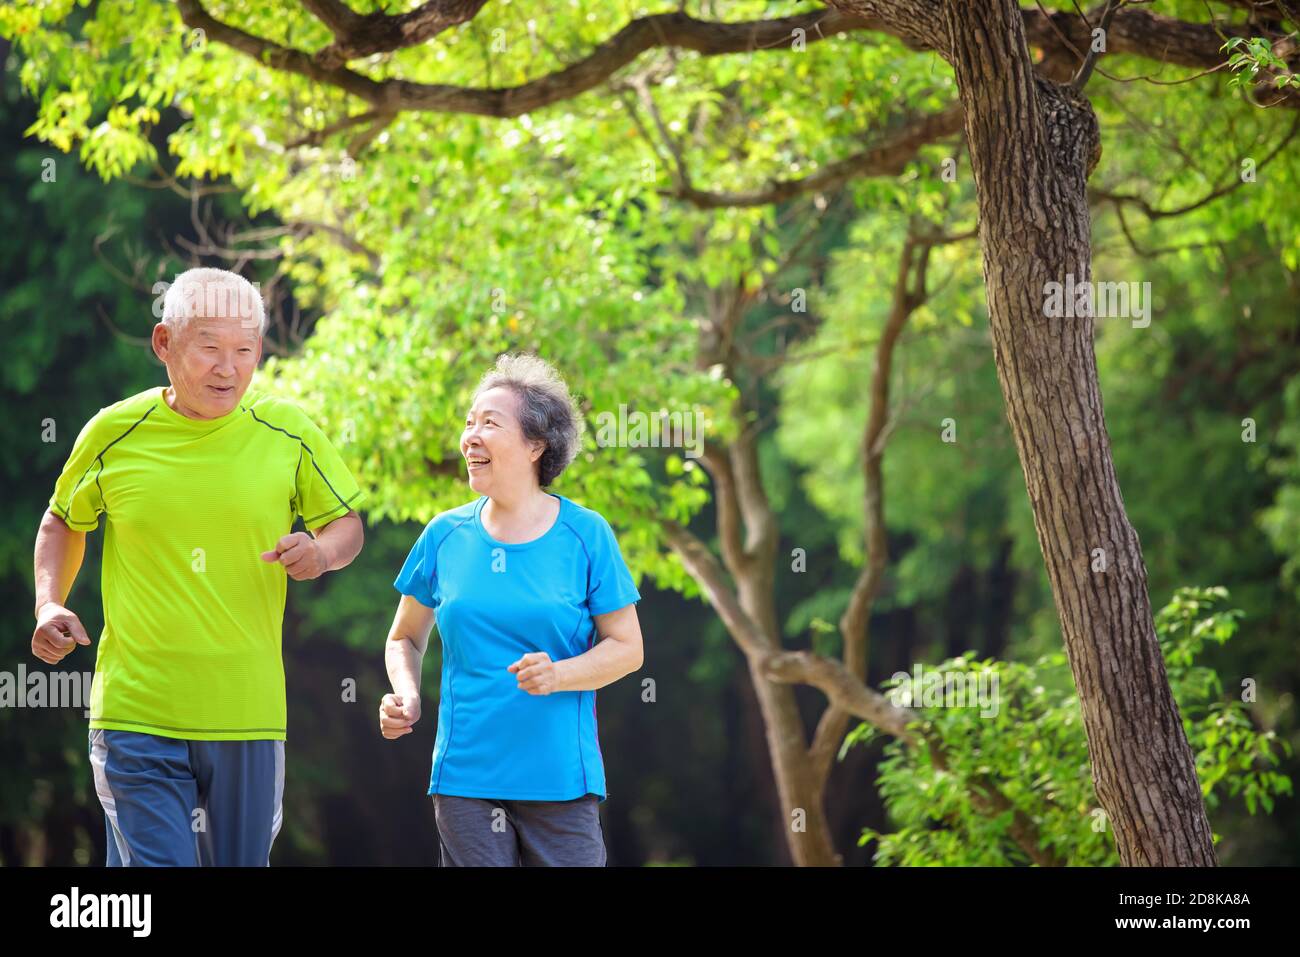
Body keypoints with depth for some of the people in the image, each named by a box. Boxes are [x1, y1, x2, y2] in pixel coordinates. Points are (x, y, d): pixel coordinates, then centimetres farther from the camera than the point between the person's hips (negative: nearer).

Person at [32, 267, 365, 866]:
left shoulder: (287, 431, 0)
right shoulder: (113, 433, 0)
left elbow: (347, 524, 12)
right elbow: (63, 523, 16)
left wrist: (321, 551, -11)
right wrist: (49, 605, 0)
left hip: (247, 718, 2)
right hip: (134, 713, -2)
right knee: (152, 864, -11)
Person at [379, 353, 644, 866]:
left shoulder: (585, 535, -1)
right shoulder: (446, 535, 6)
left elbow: (627, 647, 1)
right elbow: (405, 638, 17)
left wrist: (557, 676, -17)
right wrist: (406, 696, -3)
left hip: (561, 780, -2)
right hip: (465, 776, 2)